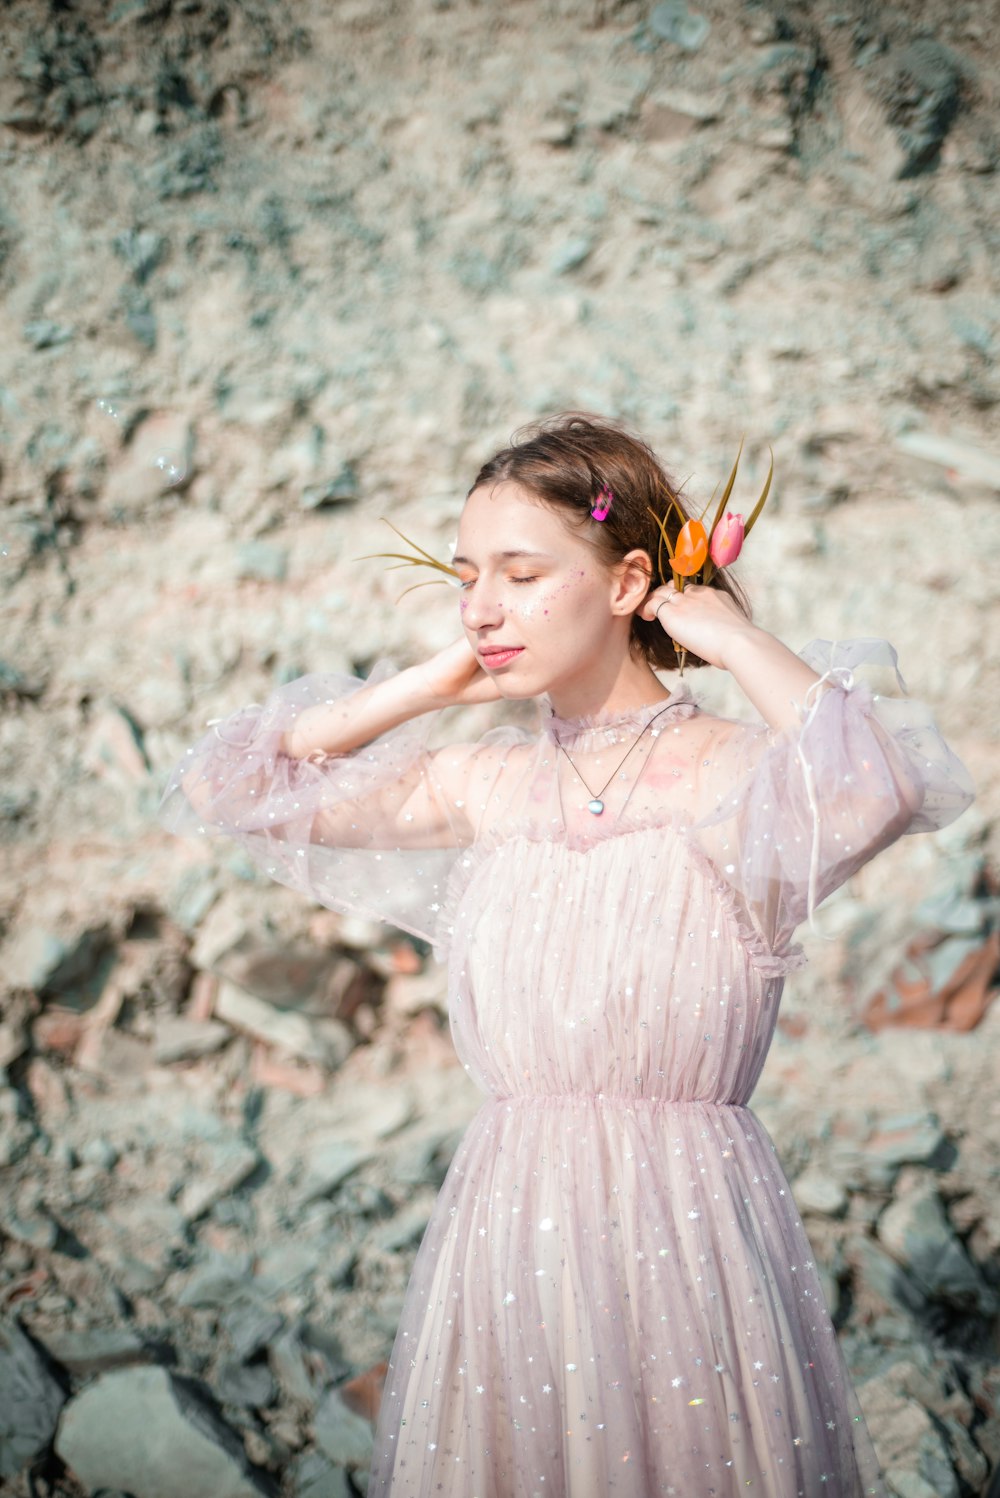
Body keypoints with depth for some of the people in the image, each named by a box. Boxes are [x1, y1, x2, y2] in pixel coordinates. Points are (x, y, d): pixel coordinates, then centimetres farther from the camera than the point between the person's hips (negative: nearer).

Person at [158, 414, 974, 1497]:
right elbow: (224, 786, 11)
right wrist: (429, 686, 6)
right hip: (503, 1232, 5)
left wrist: (733, 638, -16)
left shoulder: (734, 774, -8)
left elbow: (882, 789, -32)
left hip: (684, 1232, -4)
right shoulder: (482, 785, 8)